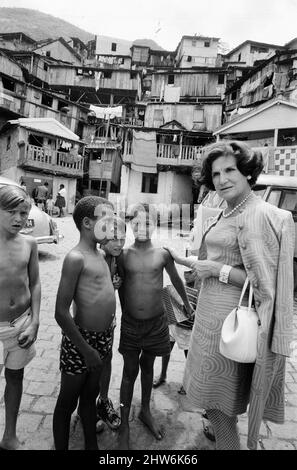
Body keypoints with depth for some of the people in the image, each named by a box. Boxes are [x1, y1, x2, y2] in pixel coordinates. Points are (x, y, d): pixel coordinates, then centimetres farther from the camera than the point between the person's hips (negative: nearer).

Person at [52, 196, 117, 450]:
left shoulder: (101, 253, 5)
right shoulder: (76, 258, -20)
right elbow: (61, 312, -22)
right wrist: (86, 350, -18)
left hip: (103, 337, 8)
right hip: (81, 339, -8)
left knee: (90, 395, 25)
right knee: (67, 402, 14)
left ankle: (92, 445, 43)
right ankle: (61, 447, 35)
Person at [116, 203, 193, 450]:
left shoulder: (163, 254, -8)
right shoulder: (123, 255, -10)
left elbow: (176, 279, 8)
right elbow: (121, 286, 2)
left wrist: (186, 302, 21)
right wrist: (126, 312, 8)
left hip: (156, 322, 1)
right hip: (130, 323, -1)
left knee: (147, 367, 20)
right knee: (130, 371, 11)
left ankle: (146, 411, 43)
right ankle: (124, 423, 29)